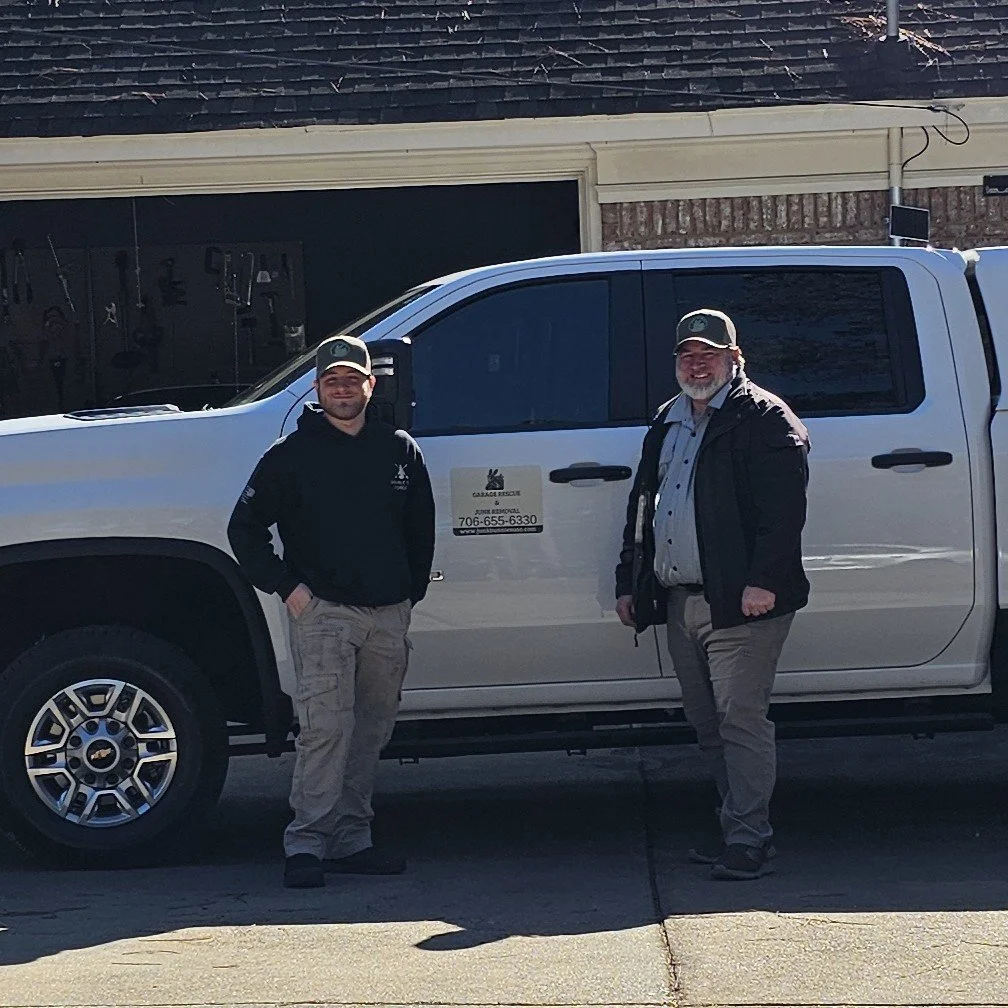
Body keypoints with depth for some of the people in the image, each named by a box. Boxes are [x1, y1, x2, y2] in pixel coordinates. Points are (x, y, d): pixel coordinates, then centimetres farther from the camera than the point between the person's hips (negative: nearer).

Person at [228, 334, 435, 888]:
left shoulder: (400, 450, 11)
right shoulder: (292, 454, 0)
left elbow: (421, 527, 22)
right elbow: (245, 527, 1)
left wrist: (412, 591, 15)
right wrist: (287, 586, -6)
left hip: (388, 614, 5)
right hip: (320, 612, -5)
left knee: (372, 729, 8)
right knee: (325, 727, -13)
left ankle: (351, 838, 16)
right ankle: (307, 843, -11)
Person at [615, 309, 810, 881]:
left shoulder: (765, 419, -4)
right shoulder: (667, 425, 21)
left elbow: (784, 506, -15)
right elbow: (642, 505, 26)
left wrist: (763, 580, -23)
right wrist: (629, 582, 21)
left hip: (740, 602, -8)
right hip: (680, 599, 8)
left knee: (740, 718, -10)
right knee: (708, 723, 12)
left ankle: (747, 840, -7)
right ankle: (745, 828, 21)